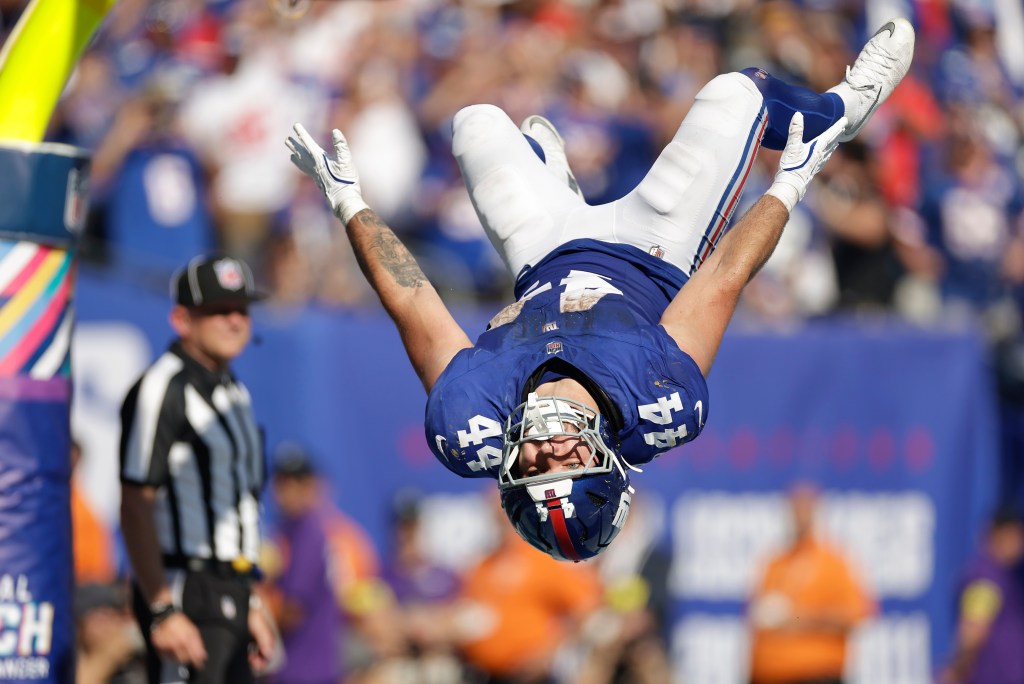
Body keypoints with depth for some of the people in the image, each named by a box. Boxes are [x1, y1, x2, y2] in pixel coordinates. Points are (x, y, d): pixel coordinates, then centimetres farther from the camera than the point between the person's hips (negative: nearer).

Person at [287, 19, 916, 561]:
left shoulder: (466, 433, -44)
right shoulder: (664, 412, -45)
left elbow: (406, 296, -32)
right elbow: (725, 278, -32)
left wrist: (348, 200, -20)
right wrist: (789, 187, -18)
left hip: (545, 260, 1)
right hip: (657, 262, -1)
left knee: (477, 122, 17)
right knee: (736, 94, 5)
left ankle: (552, 174, 53)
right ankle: (843, 109, 42)